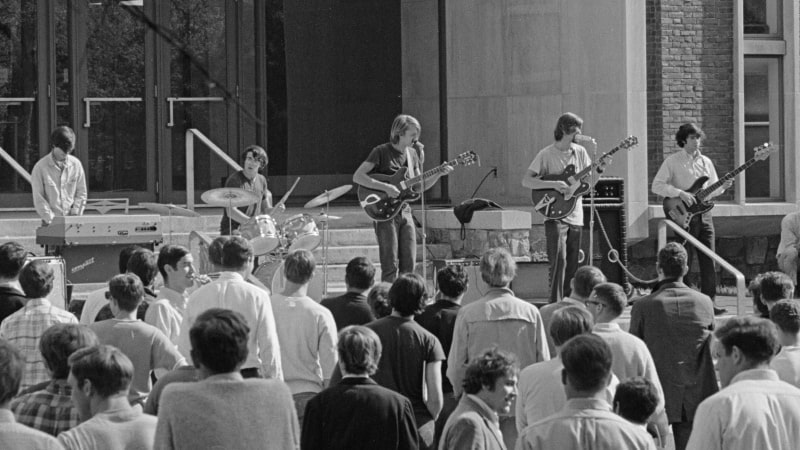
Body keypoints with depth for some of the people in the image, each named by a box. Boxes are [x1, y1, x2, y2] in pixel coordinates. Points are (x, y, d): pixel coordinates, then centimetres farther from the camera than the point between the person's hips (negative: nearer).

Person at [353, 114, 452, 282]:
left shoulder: (413, 154, 11)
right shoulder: (381, 152, -9)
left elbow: (418, 188, 15)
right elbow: (357, 177, -16)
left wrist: (438, 174, 1)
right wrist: (385, 187, -23)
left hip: (405, 212, 6)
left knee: (408, 264, 4)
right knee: (390, 266, -7)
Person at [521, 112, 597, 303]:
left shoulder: (580, 151, 8)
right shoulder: (546, 154, -7)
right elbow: (526, 180, -13)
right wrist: (554, 185, -22)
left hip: (575, 216, 5)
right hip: (555, 216, -5)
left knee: (572, 266, 8)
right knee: (559, 260, -16)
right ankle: (555, 305, -15)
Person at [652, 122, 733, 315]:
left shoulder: (706, 162, 14)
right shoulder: (673, 161, -3)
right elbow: (657, 186, -8)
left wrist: (722, 187, -1)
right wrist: (680, 193, -18)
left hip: (704, 214, 5)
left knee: (708, 261, 3)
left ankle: (708, 301, 7)